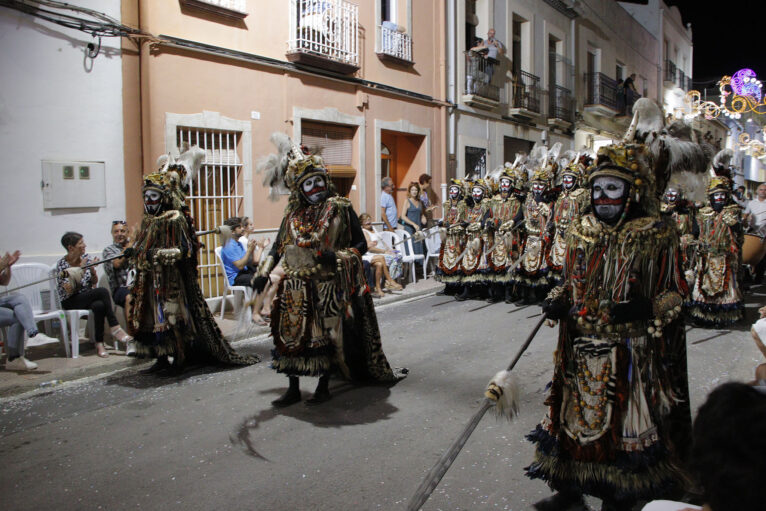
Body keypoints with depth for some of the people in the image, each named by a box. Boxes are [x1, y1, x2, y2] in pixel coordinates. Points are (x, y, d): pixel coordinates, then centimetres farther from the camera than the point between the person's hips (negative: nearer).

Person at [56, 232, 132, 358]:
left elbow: (94, 282, 9)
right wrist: (81, 270, -22)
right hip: (70, 302, -4)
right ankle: (115, 328, -25)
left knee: (99, 305, -34)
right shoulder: (62, 264, -9)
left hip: (88, 297, 4)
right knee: (102, 291, -30)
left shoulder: (86, 258, 5)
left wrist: (93, 270, -12)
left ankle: (99, 343, -28)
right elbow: (69, 290, -18)